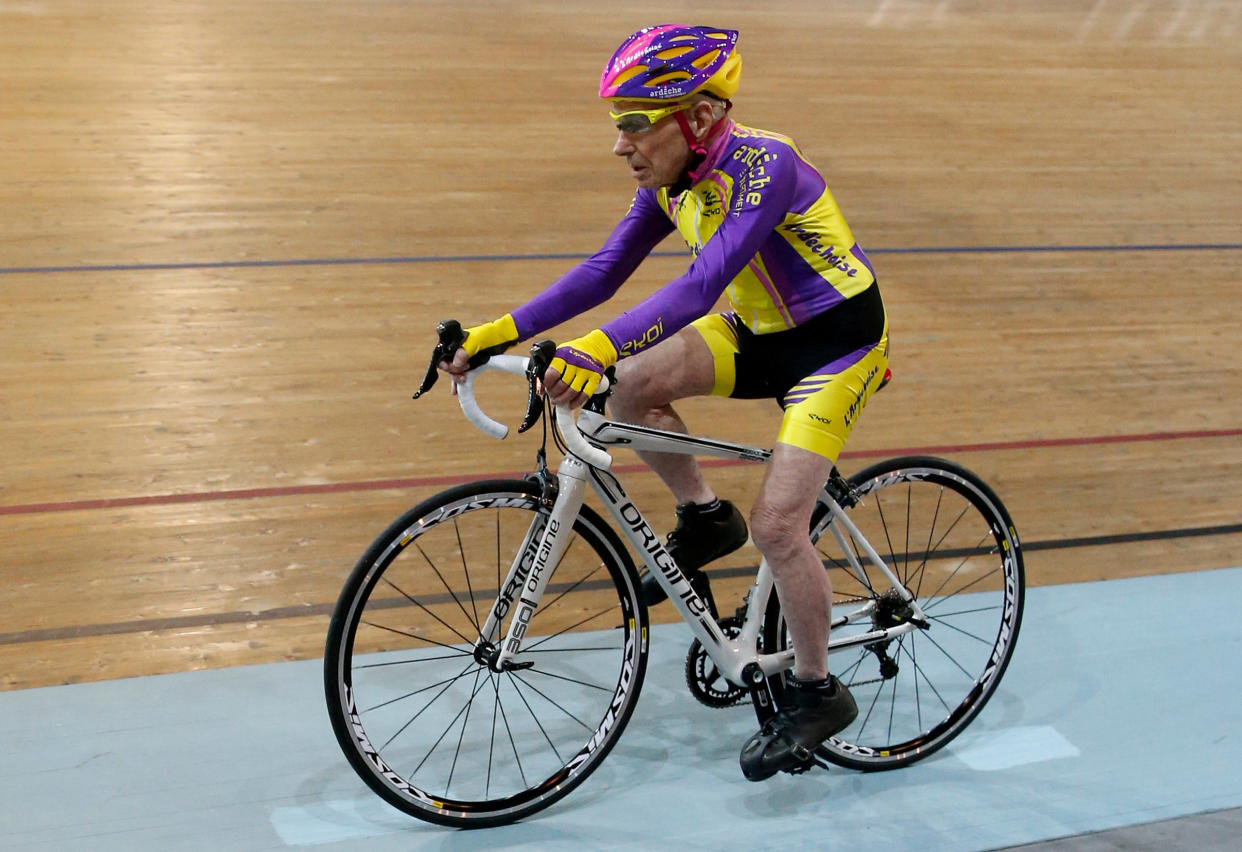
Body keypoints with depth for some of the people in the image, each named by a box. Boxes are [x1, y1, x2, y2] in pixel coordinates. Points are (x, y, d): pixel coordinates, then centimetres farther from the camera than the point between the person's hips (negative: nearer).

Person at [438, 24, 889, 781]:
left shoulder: (764, 165, -29)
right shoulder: (671, 179, -5)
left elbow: (703, 284, -41)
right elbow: (605, 271, -5)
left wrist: (598, 347, -54)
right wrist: (499, 333, -14)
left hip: (837, 340, -7)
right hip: (759, 330, 7)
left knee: (776, 523, -16)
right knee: (630, 384, -14)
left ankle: (818, 694, 6)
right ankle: (704, 518, 11)